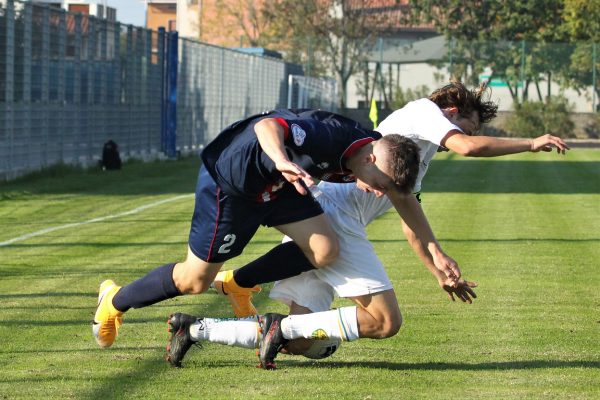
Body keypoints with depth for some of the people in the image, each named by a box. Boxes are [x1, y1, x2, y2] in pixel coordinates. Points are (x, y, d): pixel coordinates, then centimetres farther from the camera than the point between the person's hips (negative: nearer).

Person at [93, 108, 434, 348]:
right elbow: (267, 125, -49)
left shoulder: (380, 153, -11)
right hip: (228, 180, -8)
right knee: (195, 281, 2)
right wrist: (282, 161, -70)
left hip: (276, 185, 8)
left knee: (326, 251, -12)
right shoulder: (327, 136, -37)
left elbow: (406, 201, 6)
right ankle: (115, 301, 28)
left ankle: (239, 285, 10)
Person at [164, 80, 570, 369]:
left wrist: (442, 276, 43)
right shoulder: (424, 110, 5)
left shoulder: (418, 160, 32)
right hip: (330, 211, -10)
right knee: (385, 321, -14)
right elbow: (468, 147, -14)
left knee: (303, 342, 5)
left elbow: (411, 225, 41)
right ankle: (284, 326, -13)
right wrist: (530, 143, -4)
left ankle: (194, 328, 7)